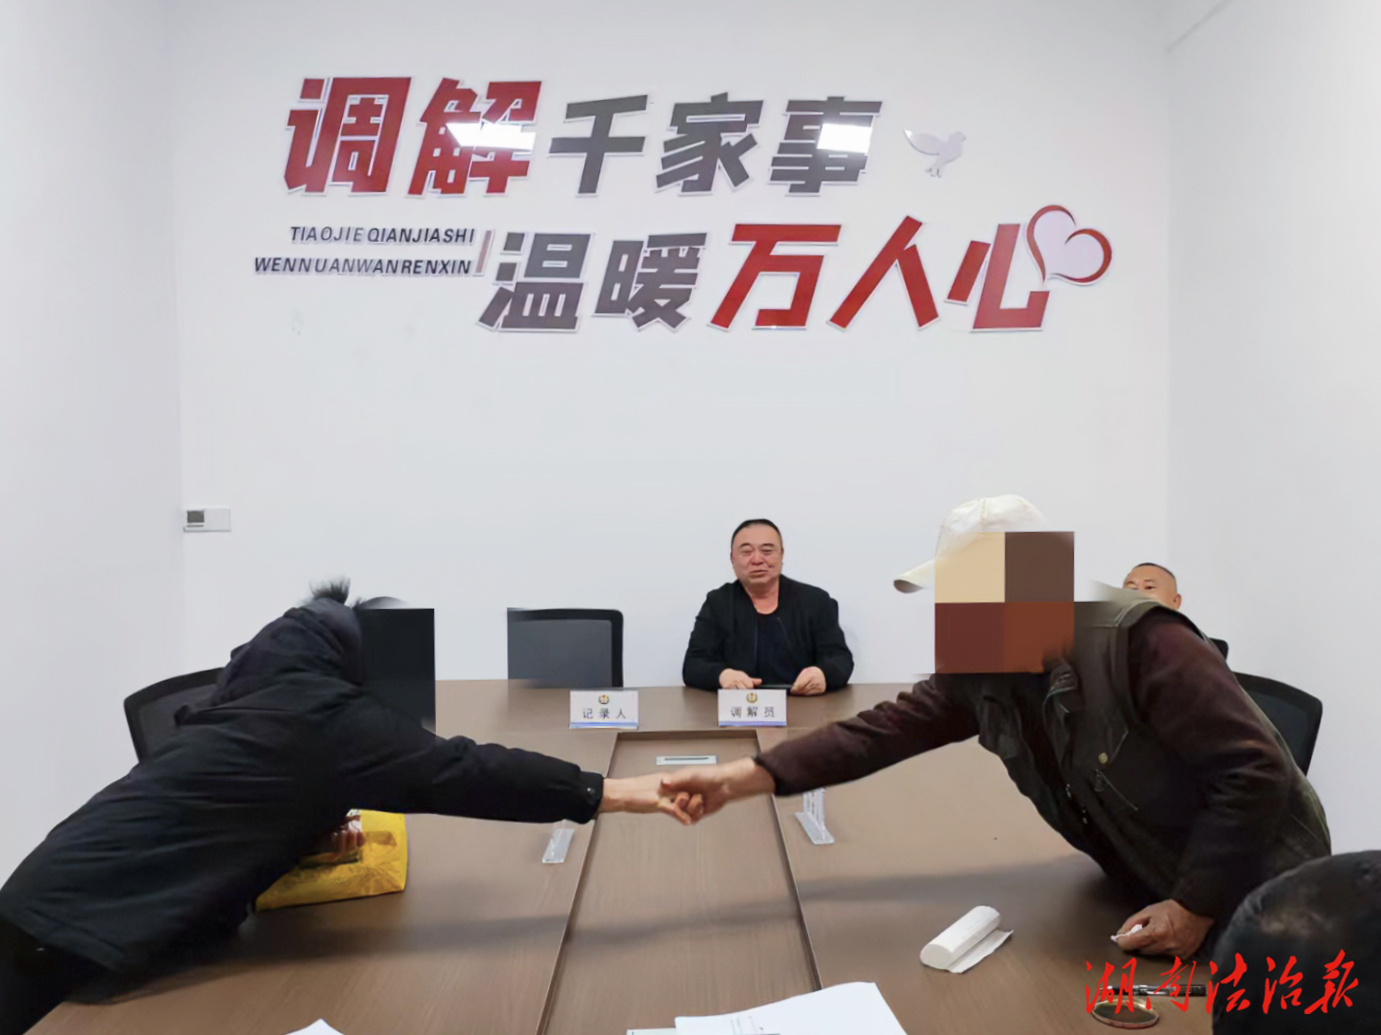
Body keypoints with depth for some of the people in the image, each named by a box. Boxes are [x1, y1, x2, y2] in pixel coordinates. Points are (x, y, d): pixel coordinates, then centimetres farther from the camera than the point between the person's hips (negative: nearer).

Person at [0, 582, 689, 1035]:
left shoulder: (273, 699, 8)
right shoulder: (322, 717, -20)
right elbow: (458, 771, -27)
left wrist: (317, 827, 2)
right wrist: (611, 794, -26)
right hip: (76, 930, -9)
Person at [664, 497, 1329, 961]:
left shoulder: (1137, 640, -32)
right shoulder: (980, 672, -10)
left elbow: (1255, 772, -30)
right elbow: (881, 732, -13)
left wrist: (1196, 909, -27)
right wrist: (743, 778, -22)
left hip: (1256, 902, -6)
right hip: (1153, 895, 6)